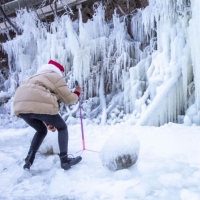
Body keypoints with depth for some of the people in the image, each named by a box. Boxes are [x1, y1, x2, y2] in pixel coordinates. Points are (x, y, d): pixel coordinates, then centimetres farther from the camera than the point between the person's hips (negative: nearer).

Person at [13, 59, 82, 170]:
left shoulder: (37, 78, 38)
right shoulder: (56, 77, 16)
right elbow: (68, 98, 12)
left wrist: (47, 123, 28)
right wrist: (77, 93, 35)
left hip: (21, 106, 7)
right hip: (40, 106, -7)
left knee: (42, 131, 30)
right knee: (62, 128, 16)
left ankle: (28, 160, 20)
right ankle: (64, 160, 9)